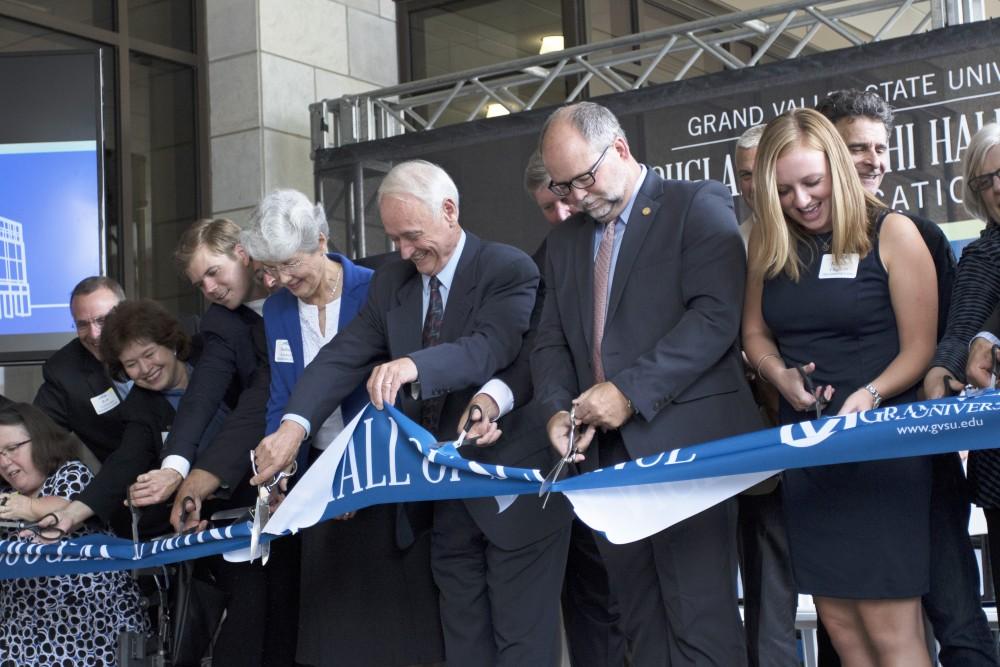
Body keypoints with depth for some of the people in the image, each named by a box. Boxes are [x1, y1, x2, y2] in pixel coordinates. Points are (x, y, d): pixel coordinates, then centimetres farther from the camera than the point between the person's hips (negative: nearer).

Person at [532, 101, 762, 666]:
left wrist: (629, 391, -17)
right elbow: (551, 341, 19)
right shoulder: (566, 239, 20)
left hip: (686, 443, -6)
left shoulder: (700, 206, -1)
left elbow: (716, 316, -13)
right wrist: (559, 409, -1)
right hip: (608, 452, 6)